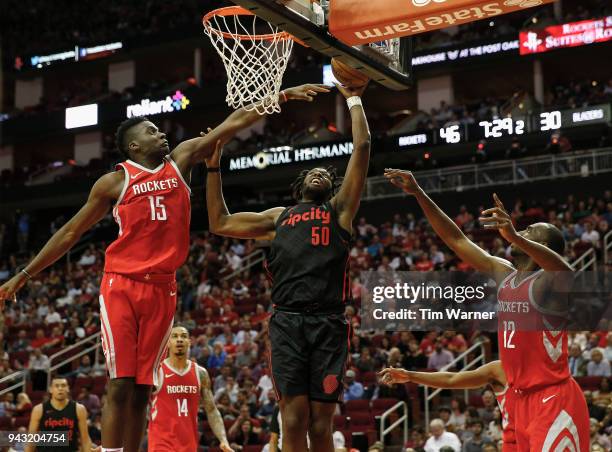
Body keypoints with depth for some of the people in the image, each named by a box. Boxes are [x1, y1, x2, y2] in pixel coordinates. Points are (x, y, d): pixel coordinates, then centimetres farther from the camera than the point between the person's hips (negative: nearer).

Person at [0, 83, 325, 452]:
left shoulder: (182, 160, 9)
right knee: (120, 385, -10)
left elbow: (235, 121, 6)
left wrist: (282, 95, -1)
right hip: (121, 286, -3)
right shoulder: (115, 181, 2)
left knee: (142, 388, 5)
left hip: (162, 288, 3)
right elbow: (71, 232, 8)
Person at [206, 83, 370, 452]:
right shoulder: (279, 217, 27)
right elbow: (220, 223, 28)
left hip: (329, 323, -1)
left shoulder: (340, 209, 19)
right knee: (294, 417, -9)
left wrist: (354, 100, 20)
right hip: (288, 321, 1)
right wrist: (214, 167, 26)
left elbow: (362, 146, 13)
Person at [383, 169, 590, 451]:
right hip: (523, 398, 8)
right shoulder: (503, 274, 10)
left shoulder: (547, 281, -12)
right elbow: (457, 240, 14)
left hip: (554, 399, -8)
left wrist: (516, 238, -50)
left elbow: (568, 277, -38)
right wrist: (418, 194, 9)